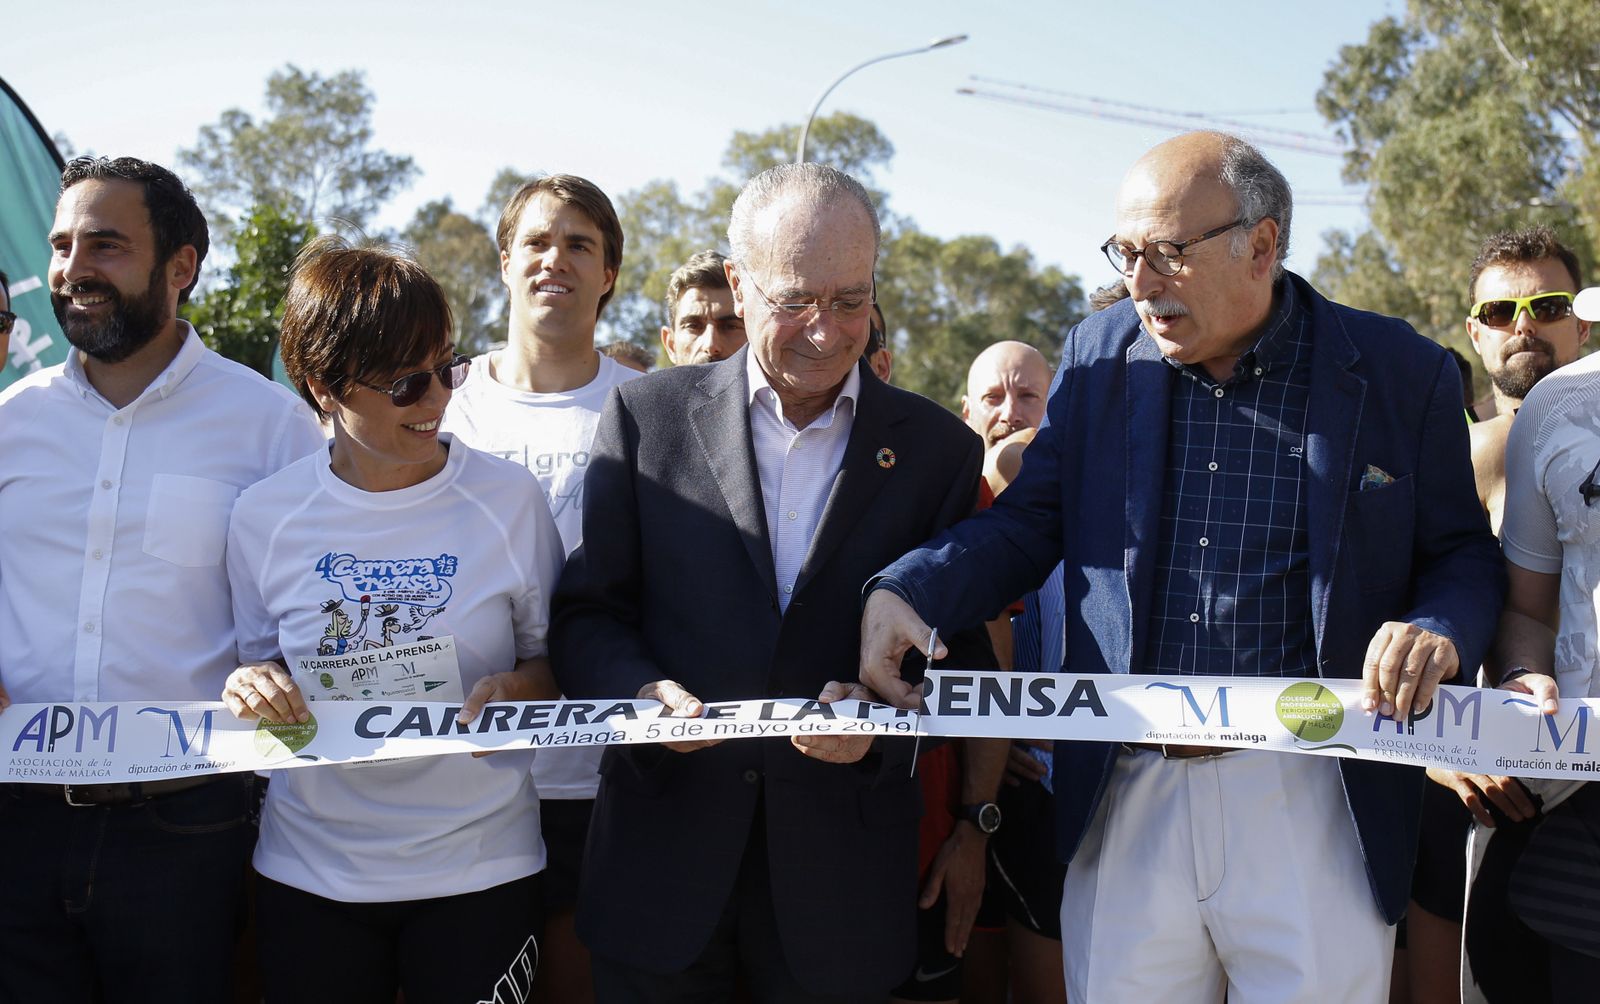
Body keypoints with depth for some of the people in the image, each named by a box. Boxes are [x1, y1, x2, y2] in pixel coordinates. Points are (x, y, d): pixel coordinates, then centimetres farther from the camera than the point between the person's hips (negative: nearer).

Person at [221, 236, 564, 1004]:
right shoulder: (265, 515, -2)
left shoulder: (509, 499, -4)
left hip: (478, 868, -1)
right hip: (310, 873, 1)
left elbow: (558, 658, 4)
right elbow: (255, 654, 11)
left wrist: (516, 688, -17)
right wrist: (251, 684, -11)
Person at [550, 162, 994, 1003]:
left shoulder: (939, 448, 2)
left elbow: (959, 649, 3)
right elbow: (585, 613, 2)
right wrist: (642, 692, -18)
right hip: (663, 855, 0)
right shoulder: (647, 415, 1)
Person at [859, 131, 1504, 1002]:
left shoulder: (1400, 373, -1)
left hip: (1311, 807, -2)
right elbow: (1028, 523, 8)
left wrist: (1438, 630, -17)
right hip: (1124, 803, 2)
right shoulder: (1097, 356, 6)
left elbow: (1463, 555, 6)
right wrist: (902, 592, -10)